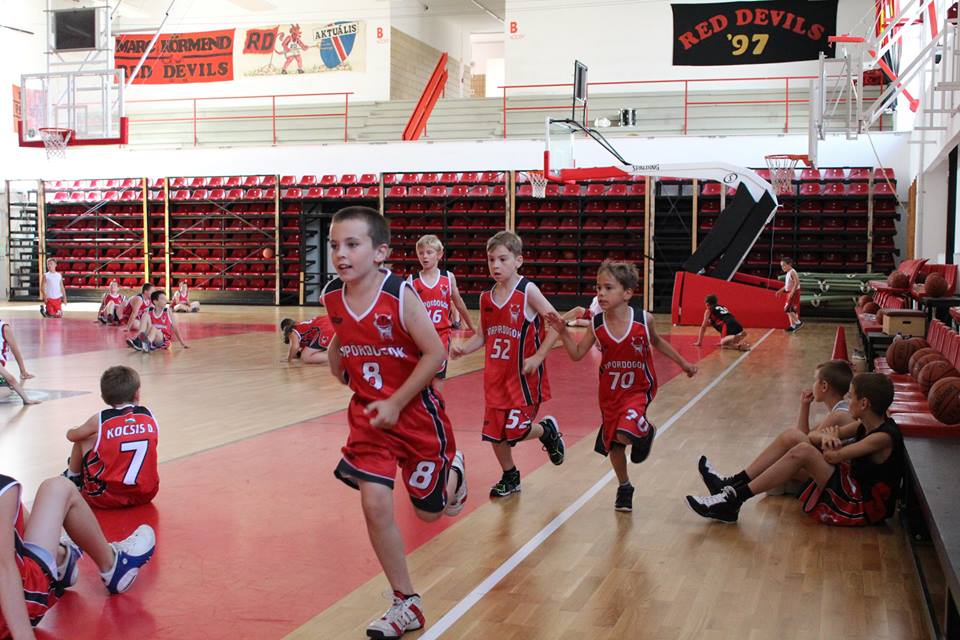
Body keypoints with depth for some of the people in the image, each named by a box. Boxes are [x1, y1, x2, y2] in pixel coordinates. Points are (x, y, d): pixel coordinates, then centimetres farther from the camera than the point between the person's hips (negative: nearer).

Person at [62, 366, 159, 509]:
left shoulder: (100, 420, -3)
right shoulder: (149, 416, 4)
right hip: (146, 494, 3)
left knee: (84, 438, 15)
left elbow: (71, 436, 15)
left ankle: (72, 477, 35)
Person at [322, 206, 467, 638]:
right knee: (375, 504, -9)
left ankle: (454, 469, 46)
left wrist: (395, 403, -19)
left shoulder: (400, 295, -22)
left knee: (429, 510, 10)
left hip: (416, 412, -3)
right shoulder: (332, 296, -7)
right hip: (368, 413, 4)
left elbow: (435, 353, -19)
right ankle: (406, 604, 7)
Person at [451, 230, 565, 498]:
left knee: (514, 431, -7)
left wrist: (538, 357, -17)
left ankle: (547, 429, 25)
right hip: (495, 375, 5)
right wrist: (463, 348, -8)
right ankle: (510, 477, 31)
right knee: (494, 432, 8)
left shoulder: (527, 291, -11)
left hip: (524, 375, -5)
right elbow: (482, 336, 11)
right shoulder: (486, 298, 4)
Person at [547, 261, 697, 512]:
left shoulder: (643, 320, -17)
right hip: (610, 392, 3)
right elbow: (577, 354, -5)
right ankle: (624, 487, 39)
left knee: (626, 433, -26)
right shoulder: (597, 324, -13)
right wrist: (563, 332, -20)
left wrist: (682, 362, 12)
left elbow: (657, 342, 5)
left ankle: (645, 432, 11)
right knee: (613, 443, 13)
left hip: (638, 389, -3)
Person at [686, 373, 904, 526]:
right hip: (852, 487, 9)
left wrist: (829, 436, -2)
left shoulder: (883, 437, -20)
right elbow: (813, 435, 8)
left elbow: (832, 456, -24)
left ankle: (735, 498, -25)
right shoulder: (865, 425, 7)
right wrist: (828, 436, -15)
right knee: (791, 436, 0)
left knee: (802, 452, -28)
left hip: (861, 507, -9)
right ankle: (733, 484, -3)